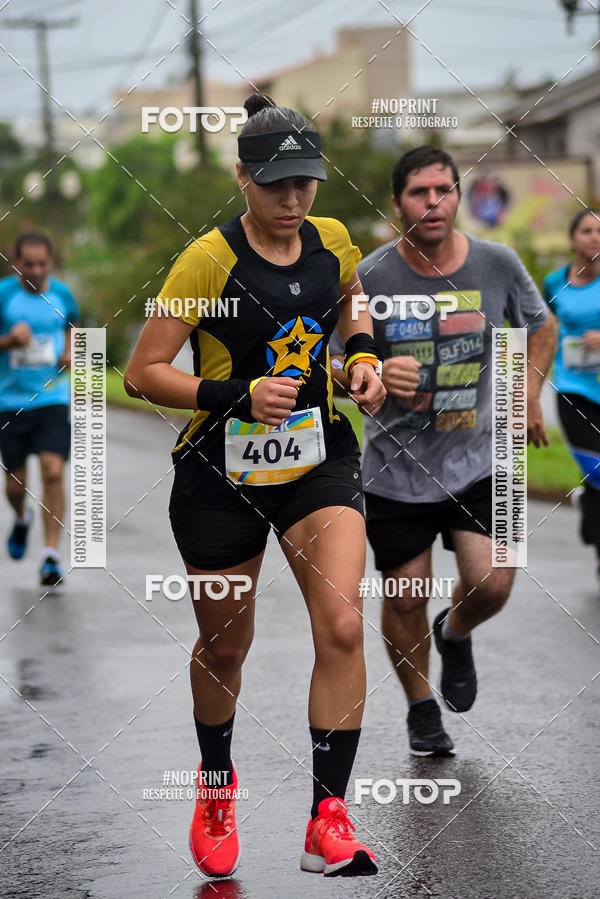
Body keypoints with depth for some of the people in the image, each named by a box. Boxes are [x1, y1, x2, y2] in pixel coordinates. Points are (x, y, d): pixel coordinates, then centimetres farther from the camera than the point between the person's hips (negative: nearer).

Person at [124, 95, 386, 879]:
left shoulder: (334, 244, -1)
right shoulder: (209, 261, -15)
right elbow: (141, 373, -14)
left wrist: (363, 357, 2)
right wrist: (237, 394, -26)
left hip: (319, 460, 3)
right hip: (223, 472, -3)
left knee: (342, 626, -17)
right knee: (224, 645, 12)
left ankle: (329, 821, -12)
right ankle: (217, 782, 42)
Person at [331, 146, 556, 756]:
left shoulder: (497, 265, -4)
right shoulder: (370, 277, -9)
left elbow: (541, 327, 16)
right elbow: (336, 367, -3)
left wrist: (528, 394, 7)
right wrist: (376, 375, -23)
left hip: (479, 460, 1)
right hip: (397, 468, -1)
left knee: (491, 583, -14)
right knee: (405, 599, 5)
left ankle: (455, 635, 23)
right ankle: (421, 707, 30)